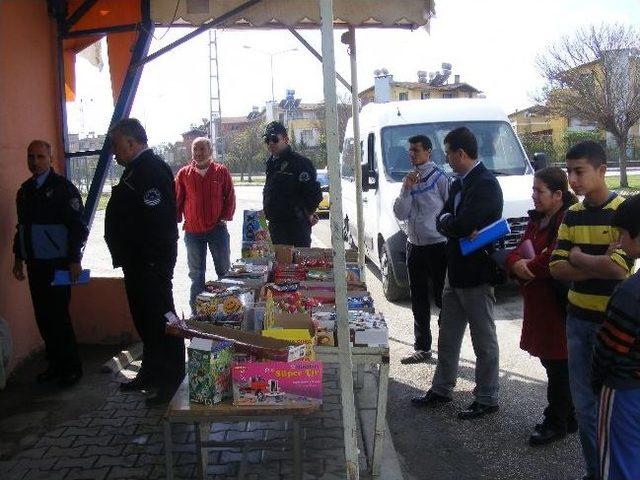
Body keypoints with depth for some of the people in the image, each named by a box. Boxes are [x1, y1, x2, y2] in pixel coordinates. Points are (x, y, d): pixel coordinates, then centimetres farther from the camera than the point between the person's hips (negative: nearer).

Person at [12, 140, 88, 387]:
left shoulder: (62, 187, -7)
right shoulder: (25, 190, 12)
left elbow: (78, 225, -10)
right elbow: (21, 225, 20)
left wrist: (75, 260, -14)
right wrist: (19, 257, 19)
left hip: (57, 263, -6)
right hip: (34, 263, 6)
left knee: (58, 316, -4)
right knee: (43, 316, 9)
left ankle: (72, 368, 8)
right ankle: (55, 364, 21)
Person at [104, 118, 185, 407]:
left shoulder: (151, 169, -18)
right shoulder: (137, 169, 15)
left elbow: (158, 218, -26)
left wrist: (153, 262, -26)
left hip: (149, 264, -11)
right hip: (138, 263, 11)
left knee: (159, 318, -2)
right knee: (145, 319, 19)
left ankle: (172, 381, 9)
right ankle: (152, 373, 33)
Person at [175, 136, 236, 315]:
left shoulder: (221, 171, 0)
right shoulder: (184, 173, 2)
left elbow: (230, 197, 3)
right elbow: (177, 200, 5)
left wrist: (225, 217, -4)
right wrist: (177, 221, 1)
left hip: (217, 228, -1)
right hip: (193, 231, 1)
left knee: (224, 270, 8)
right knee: (196, 274, 10)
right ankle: (196, 311, 19)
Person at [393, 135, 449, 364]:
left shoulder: (440, 178, -8)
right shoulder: (410, 179, 11)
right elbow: (400, 214, 5)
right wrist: (406, 189, -8)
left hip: (437, 246, -7)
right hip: (414, 246, 7)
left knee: (442, 298, 0)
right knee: (418, 300, 13)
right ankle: (422, 347, 24)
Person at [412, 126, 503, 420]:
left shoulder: (486, 184, -19)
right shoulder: (459, 184, 11)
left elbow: (461, 225, -28)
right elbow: (443, 221, 7)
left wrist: (448, 223, -7)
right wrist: (455, 225, -14)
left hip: (476, 274, -9)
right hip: (455, 272, 9)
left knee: (483, 340, 5)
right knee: (448, 336, 18)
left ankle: (487, 399, 18)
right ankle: (441, 390, 32)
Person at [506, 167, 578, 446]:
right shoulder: (539, 218, 14)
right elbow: (520, 249, 13)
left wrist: (529, 268, -10)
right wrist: (516, 263, -10)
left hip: (559, 305, -9)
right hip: (539, 304, 9)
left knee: (558, 365, 2)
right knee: (550, 360, 15)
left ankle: (556, 422, 15)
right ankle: (569, 418, 29)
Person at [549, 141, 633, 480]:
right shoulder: (572, 215, 6)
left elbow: (619, 267, -23)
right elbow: (557, 268, 0)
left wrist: (577, 257, -8)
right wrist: (597, 266, -14)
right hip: (577, 319, 5)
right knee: (584, 405, 12)